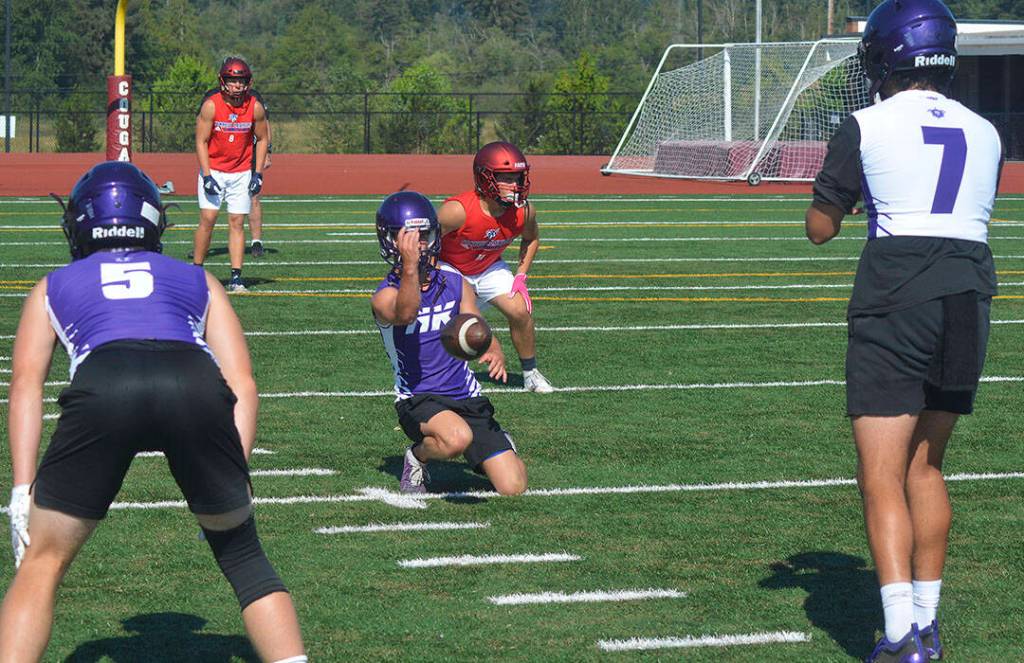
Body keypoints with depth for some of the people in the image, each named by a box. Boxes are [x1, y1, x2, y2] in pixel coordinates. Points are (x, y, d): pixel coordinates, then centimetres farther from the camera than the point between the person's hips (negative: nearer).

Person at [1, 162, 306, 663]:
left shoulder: (54, 287, 34)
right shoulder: (197, 282, 36)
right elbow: (241, 385, 24)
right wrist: (233, 484, 21)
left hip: (101, 386, -1)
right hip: (196, 384, 1)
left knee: (42, 563, 15)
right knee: (241, 554, 22)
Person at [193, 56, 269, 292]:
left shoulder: (255, 108, -6)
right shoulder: (211, 106, -13)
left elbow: (262, 140, 6)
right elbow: (201, 142, -9)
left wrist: (258, 174, -1)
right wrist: (207, 176, -15)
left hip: (242, 173, 2)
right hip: (213, 169, -2)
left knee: (237, 222, -1)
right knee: (207, 219, -9)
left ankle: (236, 277, 1)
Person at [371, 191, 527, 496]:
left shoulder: (455, 284, 5)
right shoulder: (387, 295, -10)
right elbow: (406, 314, -33)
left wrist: (495, 353, -21)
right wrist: (410, 268, -51)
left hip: (466, 396, 5)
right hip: (418, 399, -5)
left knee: (513, 487, -5)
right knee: (458, 437, -39)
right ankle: (419, 456, -4)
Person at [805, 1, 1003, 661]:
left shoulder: (866, 127, -3)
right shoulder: (985, 134, 11)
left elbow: (819, 227, 6)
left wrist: (840, 182, 22)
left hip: (895, 299, -5)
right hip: (971, 294, 5)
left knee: (882, 475, -5)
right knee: (926, 464, 18)